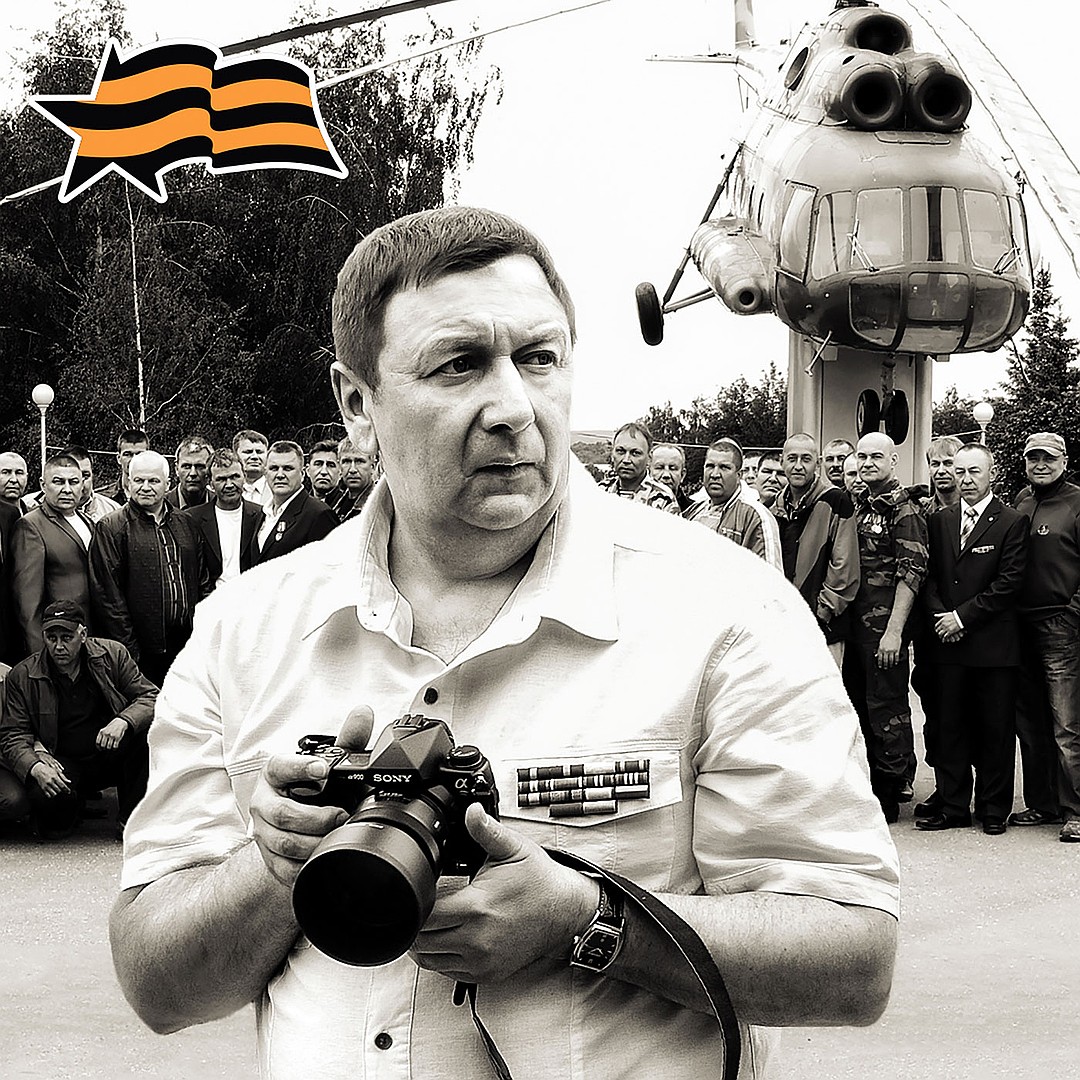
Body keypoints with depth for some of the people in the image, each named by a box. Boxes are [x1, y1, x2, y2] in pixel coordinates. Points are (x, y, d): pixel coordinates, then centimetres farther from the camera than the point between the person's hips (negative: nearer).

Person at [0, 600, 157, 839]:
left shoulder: (113, 654, -3)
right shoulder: (22, 677, -4)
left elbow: (151, 697, -6)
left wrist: (123, 721, -29)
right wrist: (36, 767, -28)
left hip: (111, 755, 1)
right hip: (64, 765, -1)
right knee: (46, 800, -34)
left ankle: (130, 817, -11)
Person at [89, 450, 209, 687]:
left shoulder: (186, 525, 14)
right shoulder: (110, 529, -2)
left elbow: (203, 585, 18)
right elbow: (108, 596, -6)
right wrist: (127, 649, -10)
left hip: (187, 649, 4)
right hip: (141, 652, -4)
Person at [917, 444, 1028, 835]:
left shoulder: (1011, 522, -3)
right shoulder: (939, 521, 12)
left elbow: (1009, 583, -9)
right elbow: (929, 577, 10)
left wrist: (962, 616, -12)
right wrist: (941, 616, -7)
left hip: (994, 644, -4)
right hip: (948, 642, 4)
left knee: (996, 730, 3)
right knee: (949, 727, 6)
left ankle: (993, 809, 13)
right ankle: (952, 806, 14)